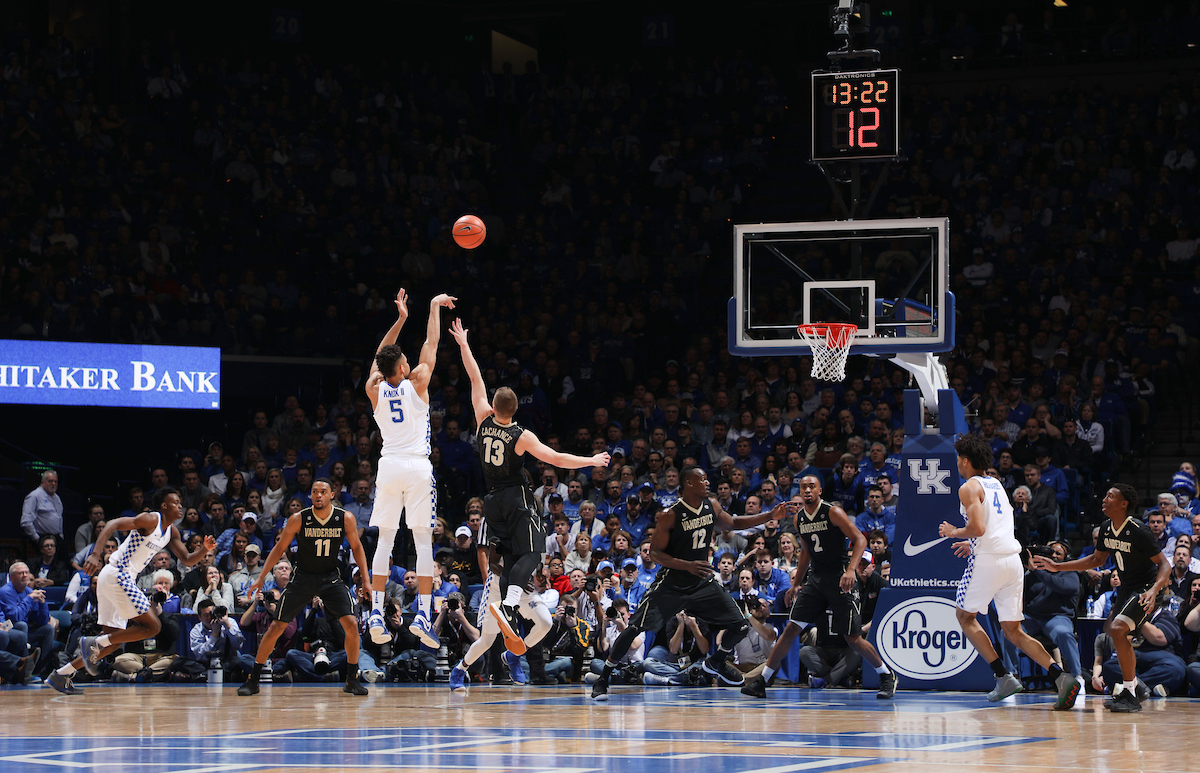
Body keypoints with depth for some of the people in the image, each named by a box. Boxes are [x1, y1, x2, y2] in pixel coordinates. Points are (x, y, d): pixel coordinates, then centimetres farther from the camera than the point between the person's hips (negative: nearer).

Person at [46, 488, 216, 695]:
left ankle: (61, 675, 16)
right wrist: (95, 555, -33)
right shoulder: (151, 520, -12)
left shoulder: (171, 532, 16)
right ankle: (94, 643, -10)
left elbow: (187, 560, 20)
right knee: (153, 626, -12)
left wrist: (205, 549, -1)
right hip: (116, 575, -10)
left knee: (115, 641, 13)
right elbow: (113, 524, -22)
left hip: (123, 579, 10)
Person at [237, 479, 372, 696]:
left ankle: (352, 679, 2)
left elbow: (356, 547, 3)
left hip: (330, 578, 1)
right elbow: (279, 548, -3)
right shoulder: (298, 519, -15)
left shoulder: (345, 519, -11)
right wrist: (261, 578, -6)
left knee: (351, 624, -14)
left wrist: (365, 580, -2)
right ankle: (253, 680, 7)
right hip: (302, 578, -1)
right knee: (277, 627, -3)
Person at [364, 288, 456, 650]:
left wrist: (400, 318, 25)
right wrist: (435, 306, 19)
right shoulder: (416, 383, -4)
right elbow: (431, 343, 7)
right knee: (424, 541, -2)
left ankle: (376, 615, -2)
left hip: (388, 467, 3)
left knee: (384, 541, 5)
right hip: (418, 468, -3)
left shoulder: (375, 390, 3)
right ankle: (423, 614, -10)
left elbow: (380, 357, 21)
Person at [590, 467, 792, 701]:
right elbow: (655, 552, -15)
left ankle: (716, 662, 31)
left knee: (739, 626, 1)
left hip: (703, 581, 5)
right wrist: (687, 565, -29)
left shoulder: (712, 506, 1)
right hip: (672, 582, -5)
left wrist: (770, 516, 12)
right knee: (635, 629, -15)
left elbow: (733, 523, 20)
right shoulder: (670, 515, -17)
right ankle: (602, 679, -3)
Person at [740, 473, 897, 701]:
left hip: (840, 580, -6)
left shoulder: (833, 512, -12)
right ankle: (762, 681, 0)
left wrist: (851, 570, -29)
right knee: (791, 629, -2)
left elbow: (860, 539, -15)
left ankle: (887, 676, 14)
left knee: (853, 639, -6)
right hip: (816, 579, 6)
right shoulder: (799, 518, 8)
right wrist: (796, 584, 21)